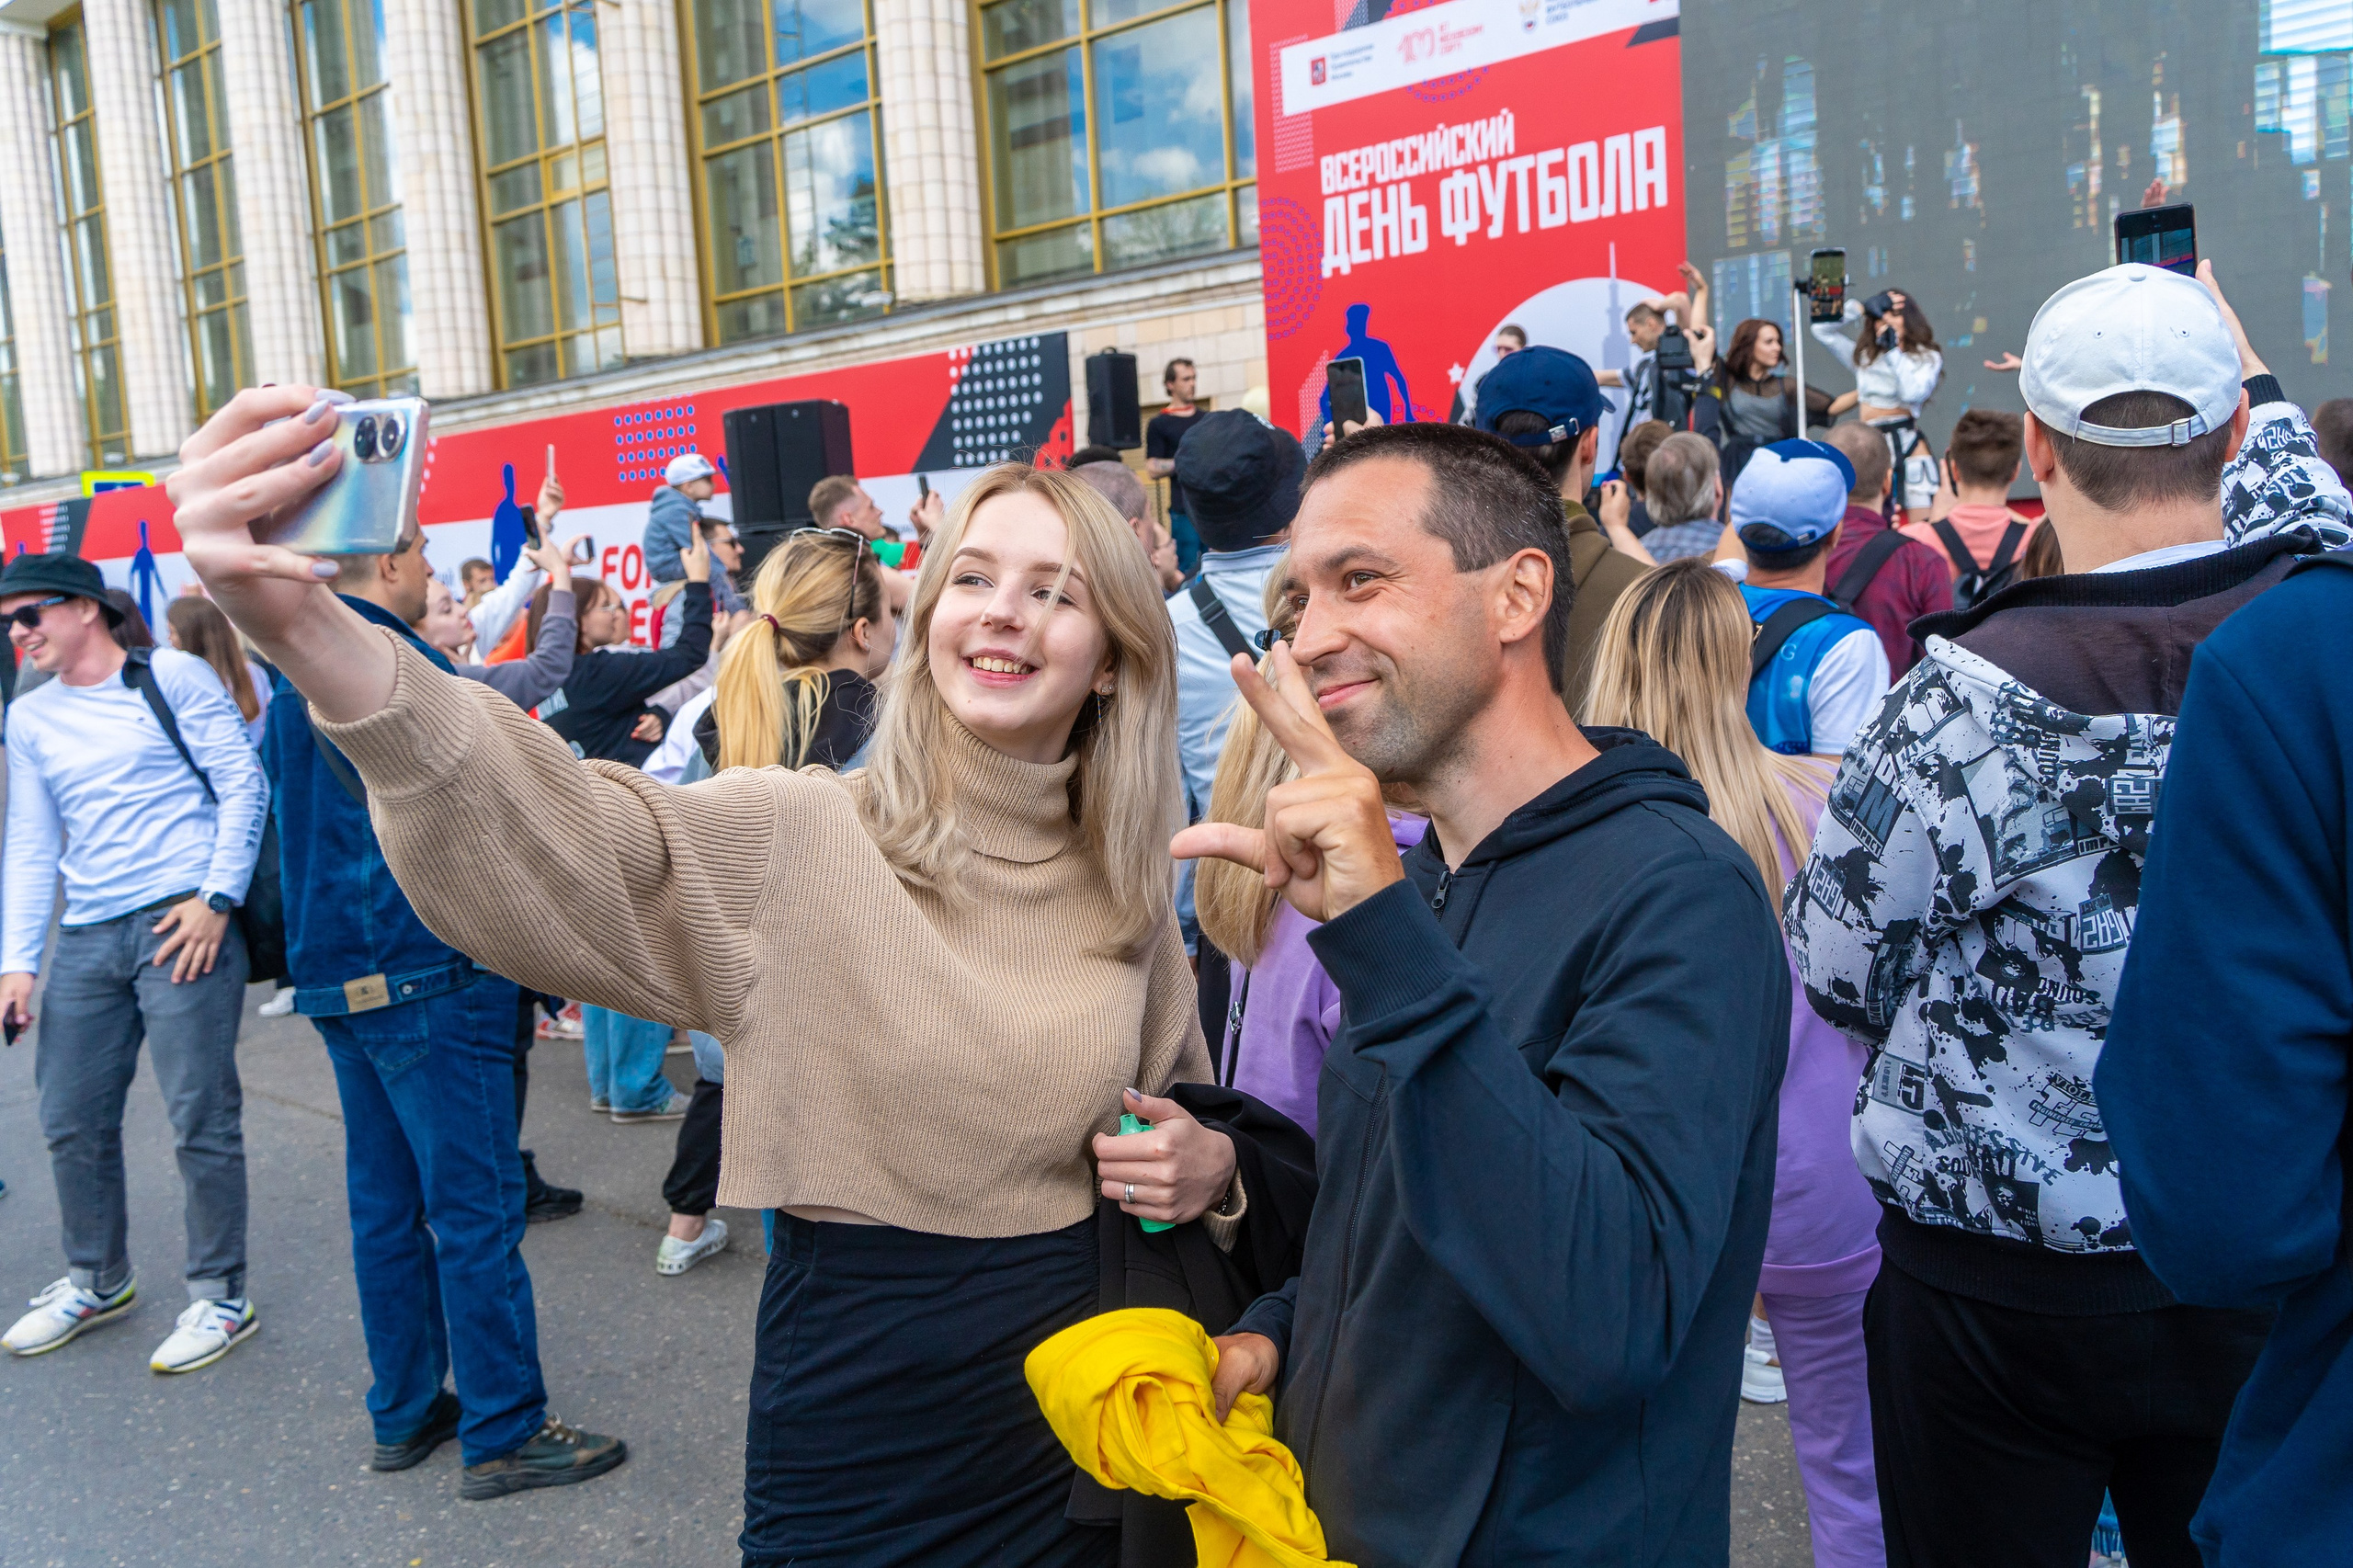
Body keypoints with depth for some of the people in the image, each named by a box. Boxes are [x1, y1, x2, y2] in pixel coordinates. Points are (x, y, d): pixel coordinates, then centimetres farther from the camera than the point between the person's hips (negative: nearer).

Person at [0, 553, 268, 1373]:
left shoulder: (172, 677, -1)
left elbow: (244, 786, -4)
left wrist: (217, 897, -13)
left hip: (183, 923, -6)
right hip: (85, 938, 6)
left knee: (201, 1120, -4)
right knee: (71, 1122, 12)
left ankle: (221, 1297, 10)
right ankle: (98, 1281, 32)